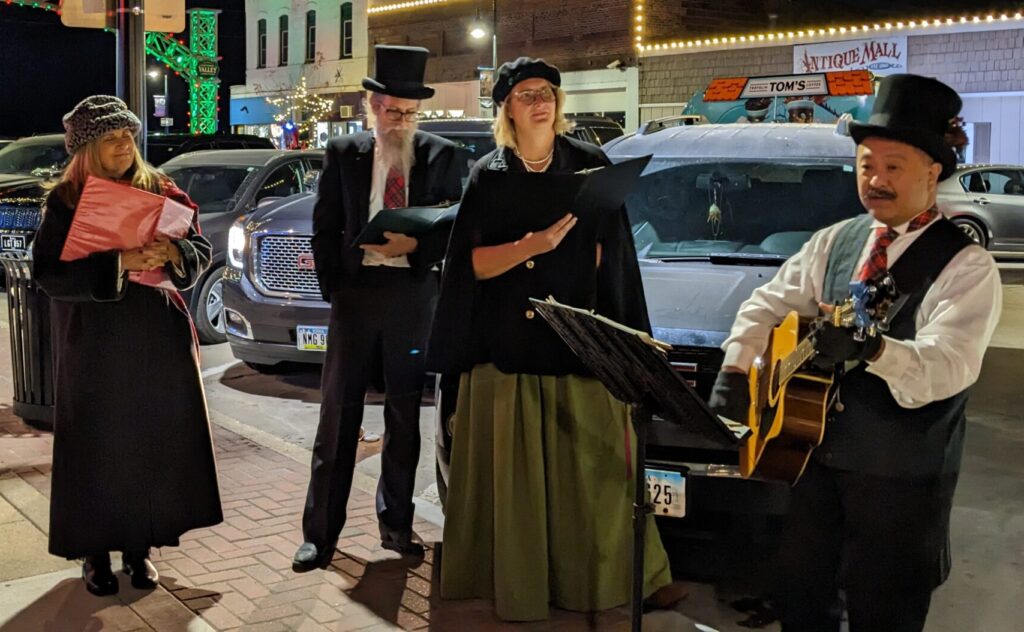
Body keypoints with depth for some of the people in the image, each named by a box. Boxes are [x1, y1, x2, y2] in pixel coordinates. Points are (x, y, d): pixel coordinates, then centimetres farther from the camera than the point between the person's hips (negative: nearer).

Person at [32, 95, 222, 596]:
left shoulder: (160, 192, 4)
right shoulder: (65, 202, -3)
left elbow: (202, 250, 6)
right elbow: (47, 272, -11)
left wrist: (174, 253, -17)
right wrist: (116, 262, -22)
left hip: (158, 339, 3)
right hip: (94, 343, -2)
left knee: (153, 442, 6)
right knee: (97, 448, 2)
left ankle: (140, 545, 20)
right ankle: (95, 552, 17)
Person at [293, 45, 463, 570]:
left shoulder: (440, 155, 3)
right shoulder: (344, 153, 4)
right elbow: (325, 227, 5)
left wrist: (416, 245, -15)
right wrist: (332, 287, -2)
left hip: (414, 292, 1)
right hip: (356, 288, 0)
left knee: (405, 414, 9)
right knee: (338, 414, 1)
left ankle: (396, 523, 22)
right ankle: (320, 532, 8)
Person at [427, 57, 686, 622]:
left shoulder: (590, 165, 6)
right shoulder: (488, 176, 4)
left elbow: (606, 253, 7)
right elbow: (473, 263, -4)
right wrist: (533, 245, -19)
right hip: (510, 346, 0)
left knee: (590, 467, 3)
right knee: (515, 470, 2)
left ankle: (600, 575, 17)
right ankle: (517, 580, 13)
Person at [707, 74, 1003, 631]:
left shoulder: (966, 265, -13)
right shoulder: (834, 240, 6)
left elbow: (948, 364, -27)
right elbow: (770, 303, 10)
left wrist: (872, 348, -46)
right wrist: (735, 371, -5)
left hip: (901, 478, -5)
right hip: (816, 453, 6)